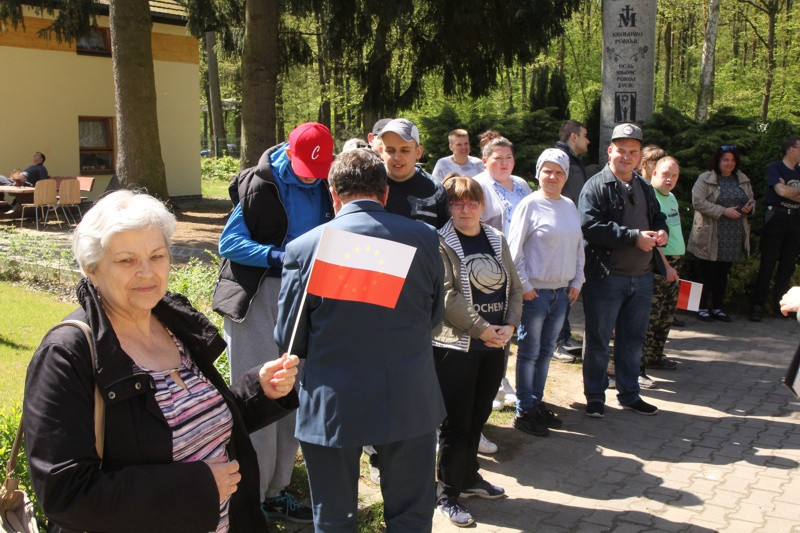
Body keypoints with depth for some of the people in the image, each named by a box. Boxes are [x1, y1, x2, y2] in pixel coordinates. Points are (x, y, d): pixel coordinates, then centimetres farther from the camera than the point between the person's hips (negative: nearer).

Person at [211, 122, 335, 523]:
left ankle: (276, 490, 24)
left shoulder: (325, 188, 6)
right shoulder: (259, 185, -9)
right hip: (258, 297, -6)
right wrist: (274, 256, -24)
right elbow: (230, 241, -10)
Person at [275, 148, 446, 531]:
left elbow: (289, 340, -3)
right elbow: (434, 316, 8)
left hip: (332, 404, -1)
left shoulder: (304, 247, -10)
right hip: (411, 400, 2)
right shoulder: (424, 238, -4)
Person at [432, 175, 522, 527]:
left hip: (495, 343, 6)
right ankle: (447, 495, 14)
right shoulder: (441, 243, -10)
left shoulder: (497, 240, 10)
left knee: (479, 416, 17)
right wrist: (482, 329, -17)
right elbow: (448, 296, -18)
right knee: (457, 422, 0)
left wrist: (510, 325, -5)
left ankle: (469, 477, 35)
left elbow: (514, 287, 10)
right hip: (457, 345, -6)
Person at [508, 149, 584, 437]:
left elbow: (579, 246, 16)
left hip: (562, 291, 6)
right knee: (529, 351, 2)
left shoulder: (570, 206, 9)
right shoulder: (530, 205, -9)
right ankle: (524, 412, 11)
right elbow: (514, 249, -11)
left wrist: (577, 281, 9)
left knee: (546, 350, 14)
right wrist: (524, 285, -12)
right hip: (535, 291, -6)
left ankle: (537, 402, 26)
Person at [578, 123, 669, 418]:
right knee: (598, 339, 5)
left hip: (642, 277, 7)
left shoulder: (644, 187, 16)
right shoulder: (596, 186, -9)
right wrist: (634, 237, -22)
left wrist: (661, 231, 2)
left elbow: (657, 216, 27)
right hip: (606, 277, -7)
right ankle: (595, 397, 19)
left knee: (633, 339, 17)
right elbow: (591, 226, -21)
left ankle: (629, 394, 32)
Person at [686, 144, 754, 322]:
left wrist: (749, 207, -1)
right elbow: (698, 202, -15)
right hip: (710, 237, -5)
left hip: (734, 237, 5)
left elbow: (751, 200, 24)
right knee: (706, 272, 2)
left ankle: (717, 307, 22)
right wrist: (724, 211, -19)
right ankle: (702, 307, 12)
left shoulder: (743, 180, 13)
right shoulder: (705, 179, -5)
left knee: (723, 274, 12)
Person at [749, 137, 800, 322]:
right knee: (768, 265, -5)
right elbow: (781, 190, -16)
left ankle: (780, 303, 16)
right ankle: (757, 305, -1)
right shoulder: (774, 167, -2)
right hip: (776, 218, -6)